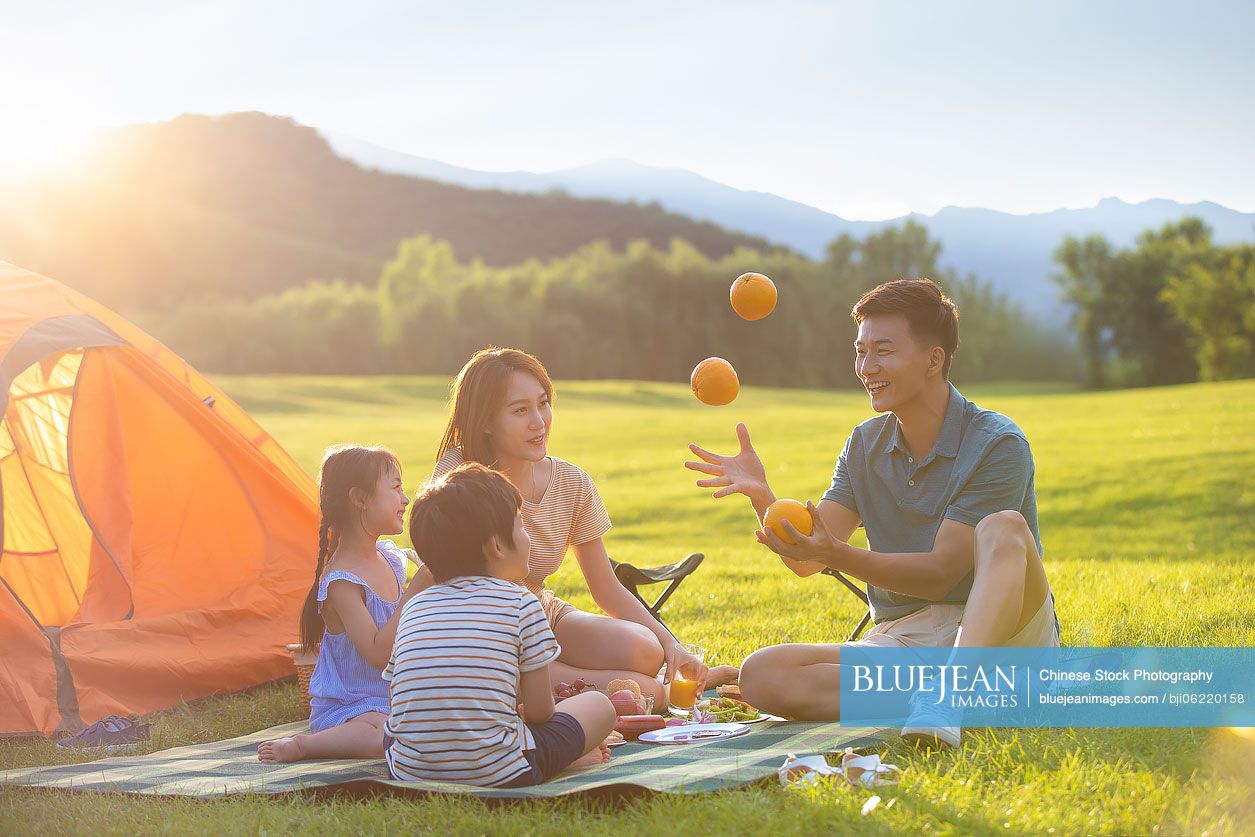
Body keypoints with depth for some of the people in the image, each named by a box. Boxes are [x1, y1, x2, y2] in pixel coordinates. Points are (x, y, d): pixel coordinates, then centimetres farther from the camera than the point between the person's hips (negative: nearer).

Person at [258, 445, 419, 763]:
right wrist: (415, 591, -24)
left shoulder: (391, 558, 6)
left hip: (391, 698, 8)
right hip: (347, 709, -8)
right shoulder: (341, 582, -20)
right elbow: (378, 653, -25)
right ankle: (302, 745, -14)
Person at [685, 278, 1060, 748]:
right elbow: (806, 560, 3)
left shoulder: (997, 444, -8)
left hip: (998, 630, -4)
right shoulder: (865, 445, 10)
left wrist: (834, 555, -27)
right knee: (761, 675, -20)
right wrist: (762, 497, -15)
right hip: (898, 642, 5)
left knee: (1003, 528, -34)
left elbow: (941, 572, -16)